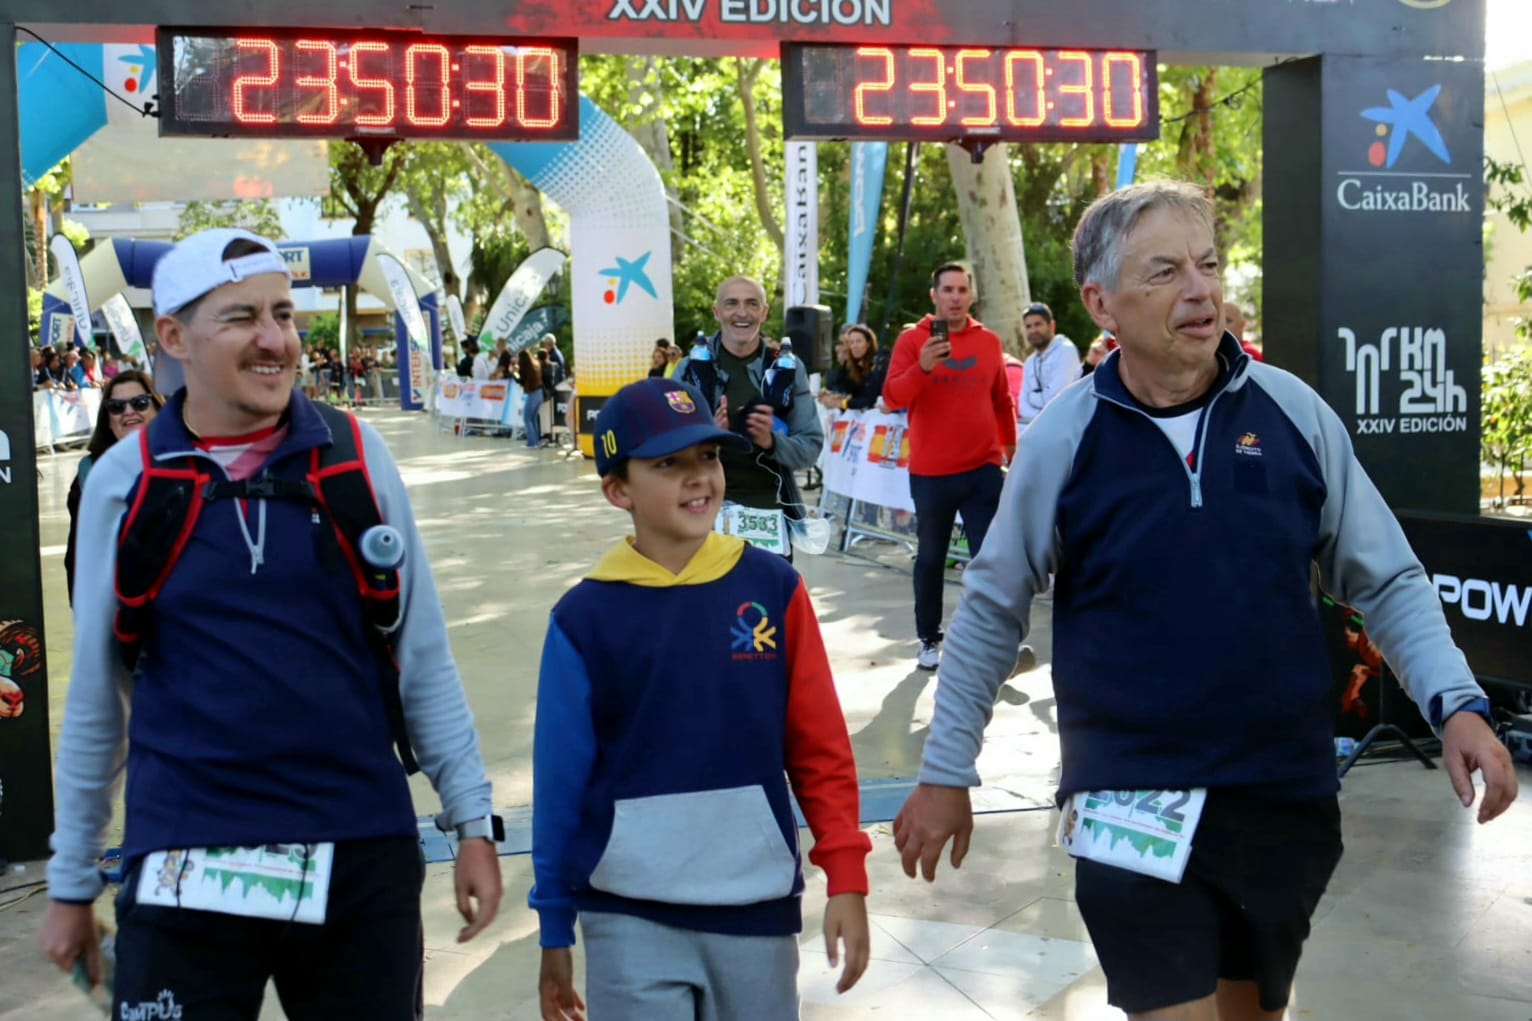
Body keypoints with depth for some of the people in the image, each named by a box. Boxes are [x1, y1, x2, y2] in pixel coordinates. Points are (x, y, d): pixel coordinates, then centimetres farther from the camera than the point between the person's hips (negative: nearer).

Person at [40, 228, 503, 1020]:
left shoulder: (356, 454, 0)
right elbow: (95, 699, 6)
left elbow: (422, 656, 4)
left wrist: (471, 818, 1)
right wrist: (71, 884, 10)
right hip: (184, 867, 0)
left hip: (365, 854, 1)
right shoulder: (124, 481, 0)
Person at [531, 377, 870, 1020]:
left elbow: (821, 749, 1)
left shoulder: (774, 589, -2)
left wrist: (846, 878, -2)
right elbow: (560, 780, 0)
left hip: (757, 906, 2)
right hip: (630, 918, -1)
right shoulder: (585, 618, -6)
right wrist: (555, 928, 4)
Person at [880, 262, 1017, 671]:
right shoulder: (912, 339, -2)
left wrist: (1010, 446, 20)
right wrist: (922, 368, -28)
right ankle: (929, 639, 22)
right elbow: (892, 398, -13)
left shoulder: (989, 342, 7)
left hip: (982, 470, 1)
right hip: (929, 473, -1)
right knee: (930, 558, 10)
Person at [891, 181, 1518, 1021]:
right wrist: (944, 775, 5)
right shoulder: (1062, 440, -8)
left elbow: (1385, 580, 4)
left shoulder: (1294, 411, -3)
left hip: (1287, 800, 3)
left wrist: (1456, 703, -11)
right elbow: (991, 609, 2)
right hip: (1131, 812, -3)